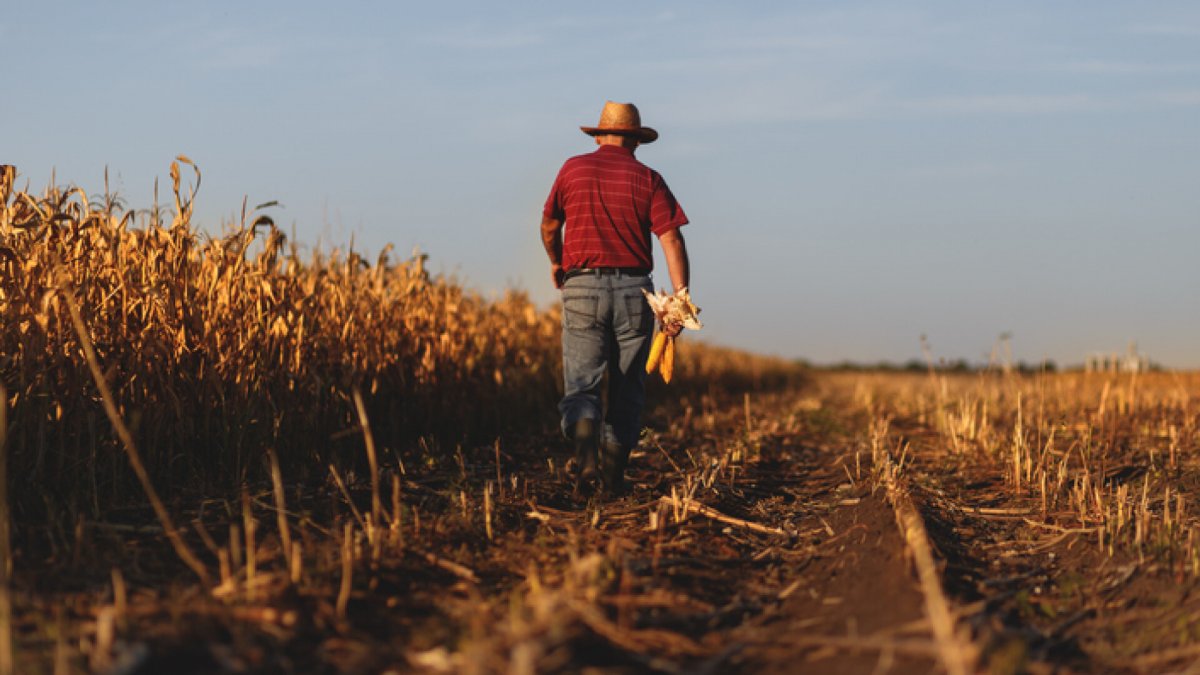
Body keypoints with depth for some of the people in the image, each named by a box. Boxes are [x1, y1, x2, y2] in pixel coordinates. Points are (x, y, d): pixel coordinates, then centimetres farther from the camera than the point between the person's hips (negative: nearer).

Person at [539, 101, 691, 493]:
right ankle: (614, 471, 12)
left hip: (582, 288, 0)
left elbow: (549, 225, 18)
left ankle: (585, 448, -29)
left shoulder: (573, 169, 5)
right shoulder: (647, 179, 2)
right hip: (633, 291, 0)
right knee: (627, 389, 12)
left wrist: (556, 262, 38)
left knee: (581, 385, -2)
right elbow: (672, 240, -8)